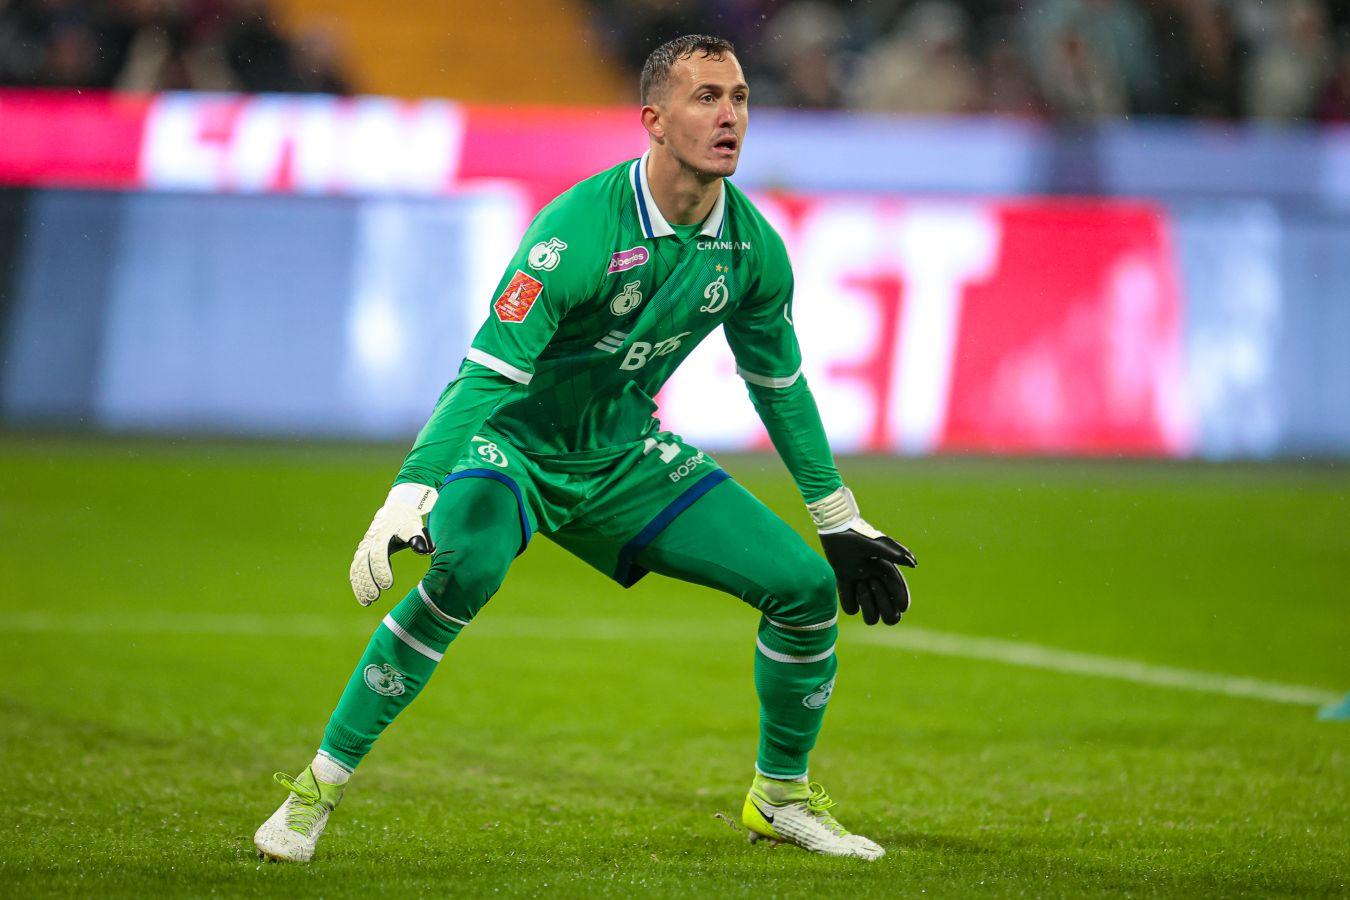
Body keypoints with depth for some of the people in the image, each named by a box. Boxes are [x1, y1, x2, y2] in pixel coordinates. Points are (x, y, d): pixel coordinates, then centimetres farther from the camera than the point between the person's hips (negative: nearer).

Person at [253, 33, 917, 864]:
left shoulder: (754, 248, -7)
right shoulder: (579, 230, -27)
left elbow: (780, 385, 10)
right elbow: (486, 375, -29)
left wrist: (839, 523, 16)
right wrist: (408, 499, -39)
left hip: (626, 455, 6)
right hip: (513, 441, -6)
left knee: (806, 586, -5)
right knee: (465, 567, -37)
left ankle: (782, 796, 19)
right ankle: (320, 786, -24)